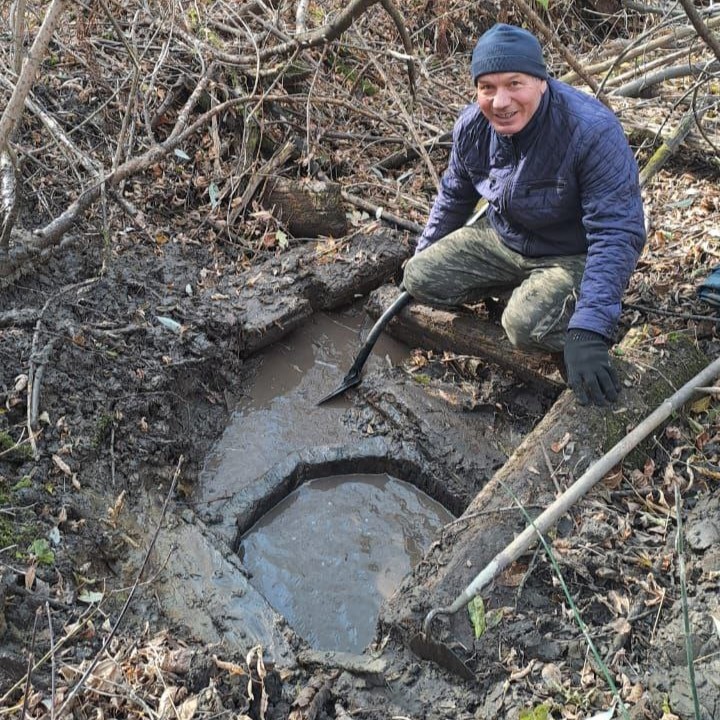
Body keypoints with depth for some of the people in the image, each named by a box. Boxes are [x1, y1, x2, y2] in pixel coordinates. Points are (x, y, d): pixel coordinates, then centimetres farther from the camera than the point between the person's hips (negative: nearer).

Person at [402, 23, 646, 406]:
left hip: (571, 256, -6)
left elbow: (617, 234, -33)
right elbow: (453, 195, 9)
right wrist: (422, 259, 18)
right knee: (420, 280, -8)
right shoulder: (472, 125, -11)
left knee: (526, 324, -33)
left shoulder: (593, 131, -30)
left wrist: (588, 333, -42)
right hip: (500, 238, 6)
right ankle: (520, 287, 10)